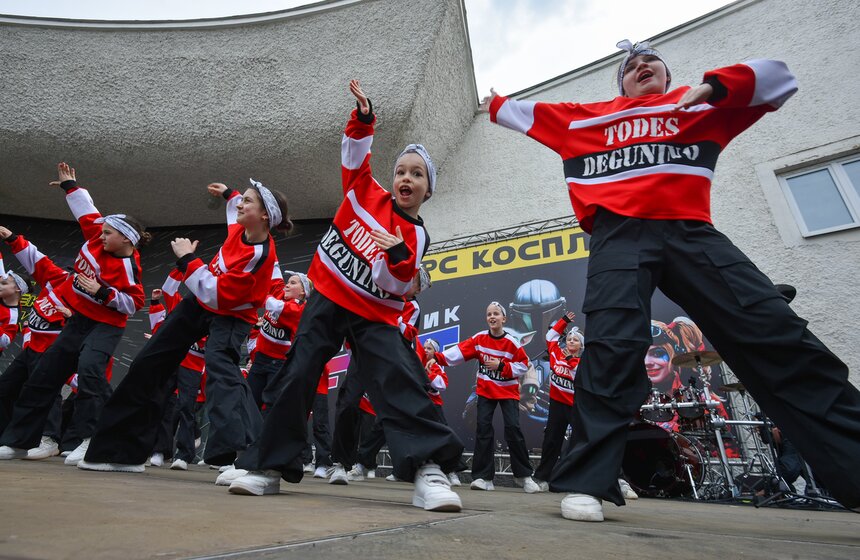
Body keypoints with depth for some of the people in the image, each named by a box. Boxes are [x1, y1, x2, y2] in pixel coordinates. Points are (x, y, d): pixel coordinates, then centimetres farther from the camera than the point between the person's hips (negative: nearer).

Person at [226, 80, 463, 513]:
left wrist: (396, 257, -32)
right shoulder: (365, 194, 5)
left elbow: (395, 286, -12)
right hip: (328, 299, 3)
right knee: (297, 377, 0)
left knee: (398, 379, -21)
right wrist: (363, 119, -6)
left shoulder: (415, 236, -4)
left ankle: (428, 469, -18)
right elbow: (355, 153, 10)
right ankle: (270, 465, 13)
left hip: (373, 315, -2)